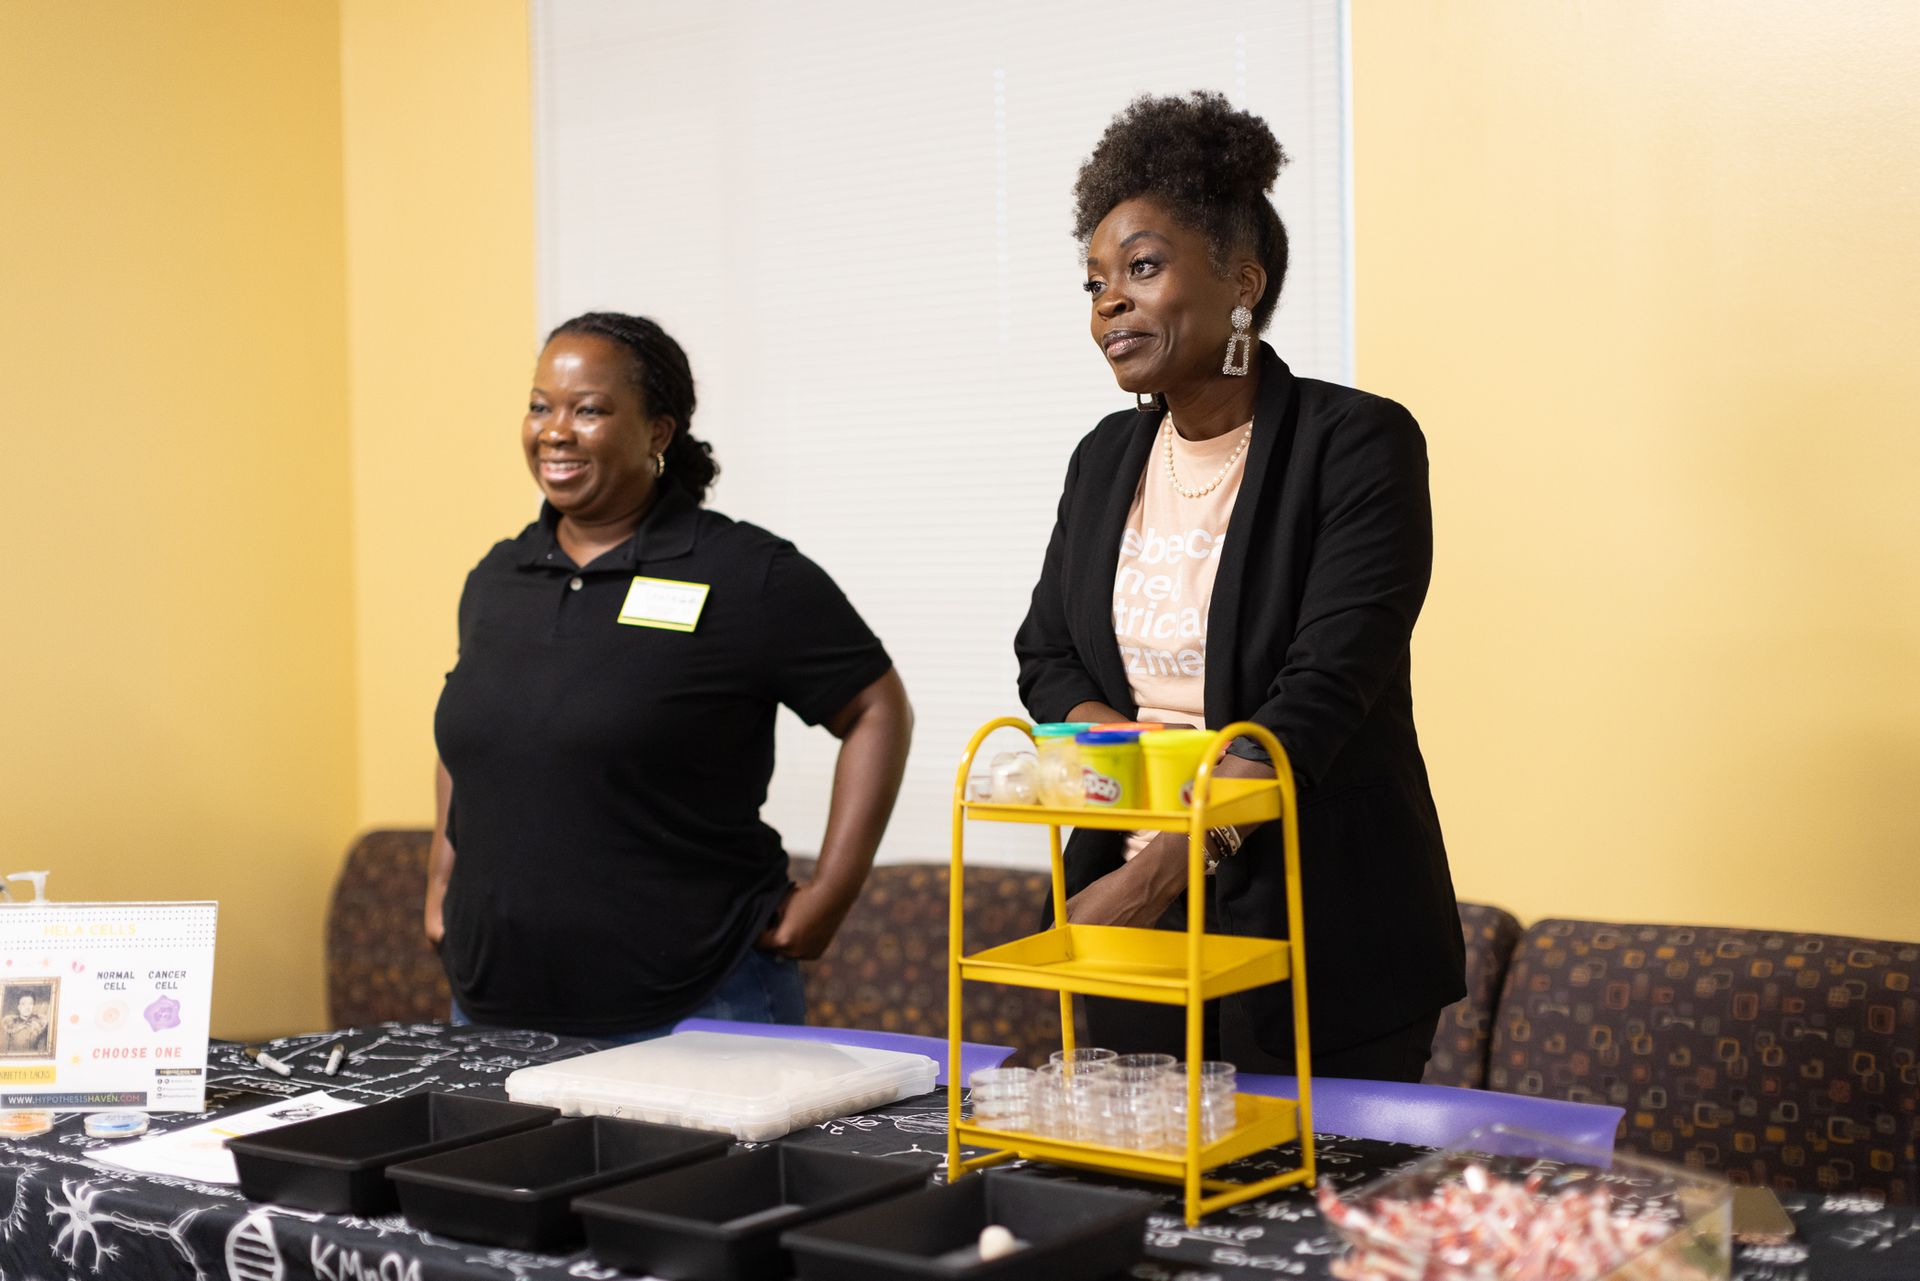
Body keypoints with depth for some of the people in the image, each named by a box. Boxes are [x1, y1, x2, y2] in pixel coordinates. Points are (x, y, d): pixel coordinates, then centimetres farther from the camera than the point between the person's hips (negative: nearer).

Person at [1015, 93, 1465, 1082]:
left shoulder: (1358, 443, -10)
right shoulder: (1108, 457, 11)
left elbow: (1322, 697, -18)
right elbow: (1046, 663, 9)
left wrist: (1160, 870, -24)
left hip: (1318, 930, -5)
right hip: (1132, 911, 6)